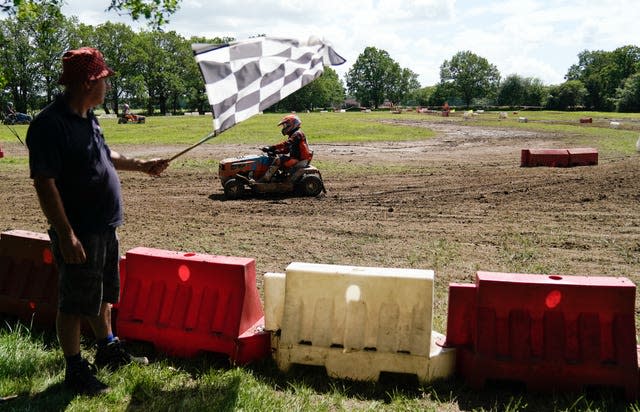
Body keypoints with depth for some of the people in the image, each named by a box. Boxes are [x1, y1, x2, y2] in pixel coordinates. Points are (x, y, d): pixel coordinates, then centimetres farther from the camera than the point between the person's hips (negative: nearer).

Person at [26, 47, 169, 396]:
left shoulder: (87, 118, 8)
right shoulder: (50, 124, -21)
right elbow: (44, 182, -24)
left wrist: (141, 165, 30)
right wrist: (65, 234, -26)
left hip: (104, 227, 9)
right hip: (79, 233, -9)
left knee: (102, 294, 23)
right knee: (73, 304, 6)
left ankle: (108, 350, 40)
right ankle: (75, 370, 21)